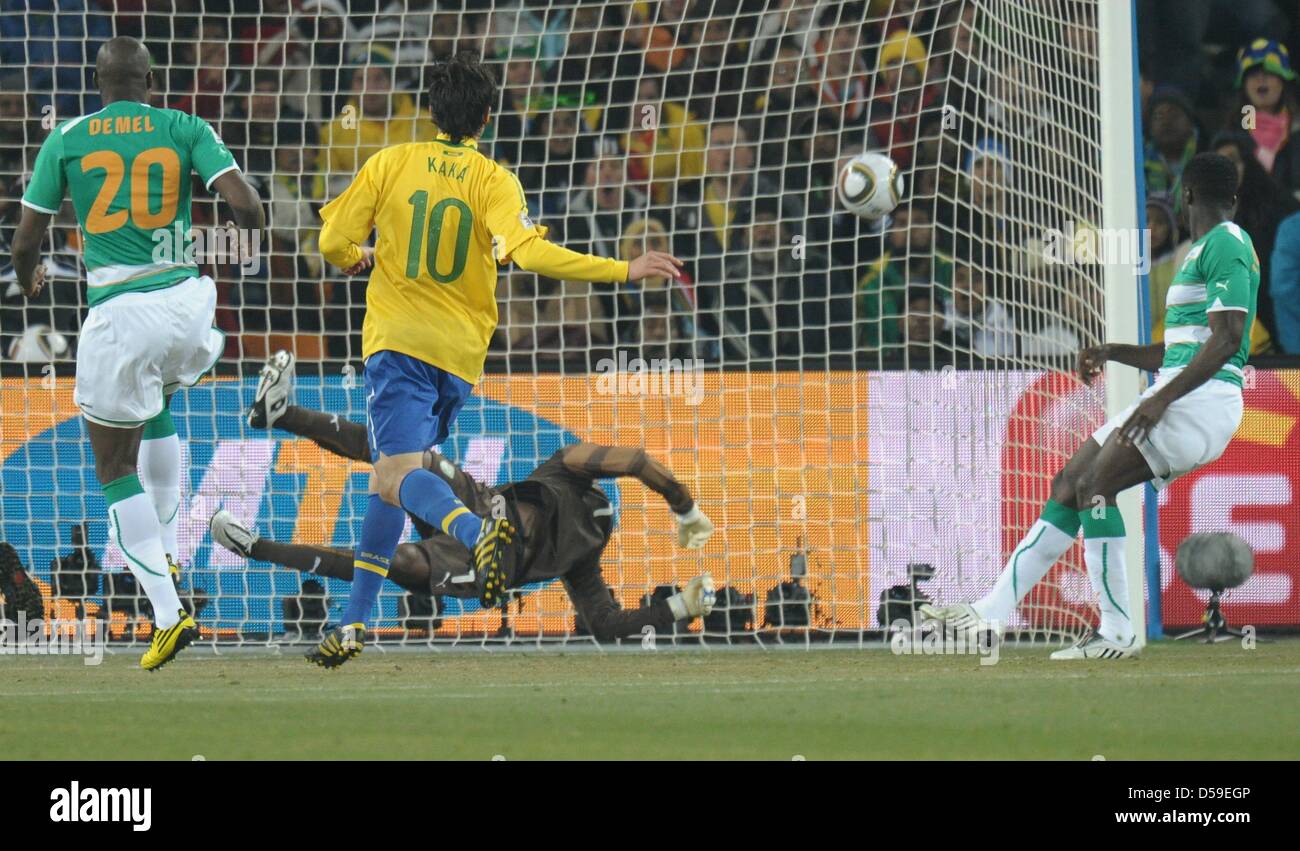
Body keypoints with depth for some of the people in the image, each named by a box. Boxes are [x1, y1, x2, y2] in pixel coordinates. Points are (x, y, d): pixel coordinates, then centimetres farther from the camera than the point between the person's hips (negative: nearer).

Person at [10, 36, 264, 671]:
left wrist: (27, 279, 29)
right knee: (156, 409, 35)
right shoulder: (185, 129, 3)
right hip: (186, 300, 3)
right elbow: (246, 206, -7)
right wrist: (251, 226, 18)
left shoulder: (67, 139, 2)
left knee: (115, 468, 7)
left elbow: (26, 240, 6)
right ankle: (165, 552, 32)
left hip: (118, 310, -3)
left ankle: (168, 614, -4)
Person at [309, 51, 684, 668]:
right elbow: (528, 251, -17)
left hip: (398, 340, -3)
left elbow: (334, 243, 3)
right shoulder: (494, 182, 1)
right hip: (459, 354, 3)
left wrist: (358, 260, 28)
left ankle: (478, 532, -50)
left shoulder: (390, 164, 2)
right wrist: (622, 271, -18)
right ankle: (354, 621, 16)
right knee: (387, 480, 17)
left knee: (398, 473, -18)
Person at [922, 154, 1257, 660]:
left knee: (1094, 485, -20)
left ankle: (1116, 632, -17)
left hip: (1202, 401, -10)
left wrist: (1162, 398, -25)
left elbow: (1226, 339, -20)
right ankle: (994, 610, 11)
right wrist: (1111, 352, 24)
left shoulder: (1225, 244, -9)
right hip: (1177, 401, 10)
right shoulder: (1204, 250, 23)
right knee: (1069, 485, 8)